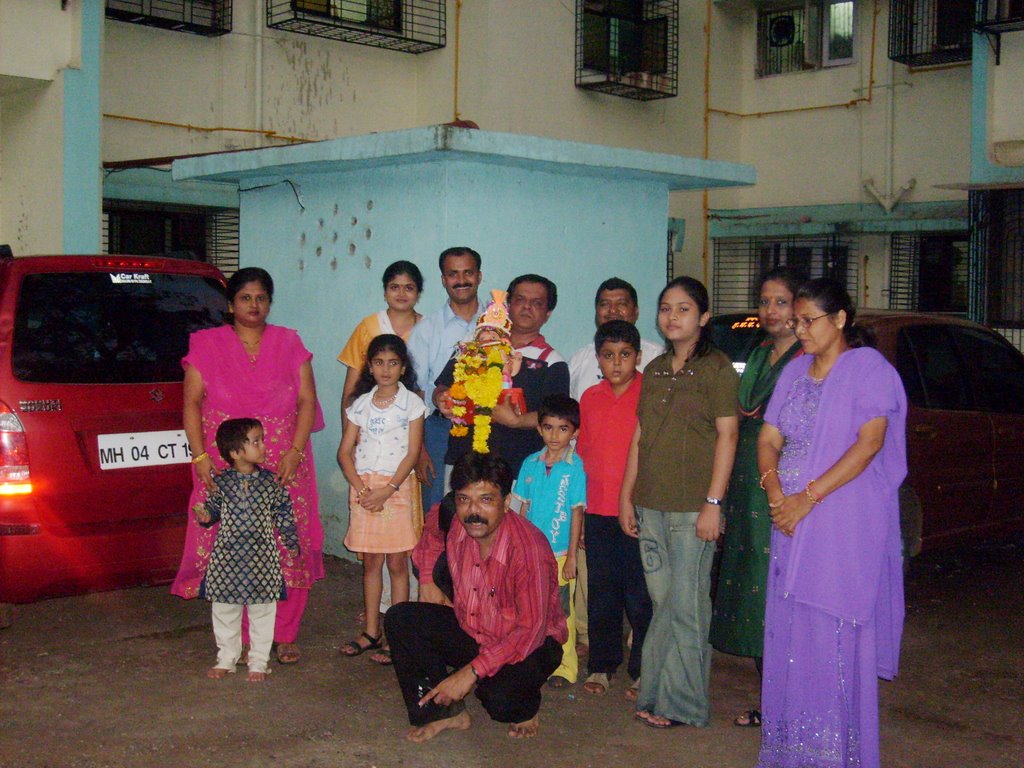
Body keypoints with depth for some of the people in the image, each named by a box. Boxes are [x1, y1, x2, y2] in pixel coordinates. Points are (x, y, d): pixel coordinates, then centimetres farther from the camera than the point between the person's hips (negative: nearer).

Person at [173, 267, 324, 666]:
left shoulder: (289, 343, 11)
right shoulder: (208, 345, 9)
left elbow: (307, 401, 5)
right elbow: (192, 402, 3)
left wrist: (295, 452, -7)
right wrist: (200, 456, -8)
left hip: (284, 468, 1)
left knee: (288, 549, -3)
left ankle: (284, 636, 8)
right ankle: (239, 638, 4)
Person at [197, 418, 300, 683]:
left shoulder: (271, 481, -4)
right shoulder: (220, 482, -6)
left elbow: (283, 512, 4)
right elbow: (213, 508, 6)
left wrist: (291, 542, 7)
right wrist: (205, 517, -16)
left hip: (262, 559, 0)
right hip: (227, 557, 0)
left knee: (262, 611, 8)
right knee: (225, 611, 12)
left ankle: (259, 661, 21)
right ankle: (227, 658, 28)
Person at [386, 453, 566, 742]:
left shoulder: (528, 547, -30)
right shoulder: (456, 527, -11)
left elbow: (531, 630, -32)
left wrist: (471, 672, -35)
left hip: (531, 644, -6)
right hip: (471, 630, 6)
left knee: (497, 697, -35)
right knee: (399, 619, -11)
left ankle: (526, 709, 4)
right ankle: (447, 712, 0)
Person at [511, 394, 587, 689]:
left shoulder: (575, 466, -8)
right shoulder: (531, 463, 4)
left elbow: (577, 512, -7)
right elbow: (524, 508, 10)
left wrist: (572, 556, -8)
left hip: (559, 552, -4)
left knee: (560, 610, 4)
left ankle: (565, 667, 16)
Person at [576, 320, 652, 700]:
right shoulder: (590, 398, 10)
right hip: (598, 511, 5)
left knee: (640, 594, 0)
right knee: (601, 591, 12)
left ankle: (642, 671, 12)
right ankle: (601, 666, 23)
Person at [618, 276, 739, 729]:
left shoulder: (716, 368, -4)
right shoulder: (654, 370, 15)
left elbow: (727, 436, -9)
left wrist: (713, 503, -14)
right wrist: (627, 496, 13)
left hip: (692, 506, -6)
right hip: (651, 504, 6)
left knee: (686, 604, -2)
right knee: (662, 601, 12)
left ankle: (682, 703, 7)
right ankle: (654, 690, 20)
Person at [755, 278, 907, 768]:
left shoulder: (869, 368, -4)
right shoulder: (794, 372, 15)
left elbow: (869, 442, -14)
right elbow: (769, 439, 12)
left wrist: (808, 497, -18)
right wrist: (775, 492, -8)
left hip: (847, 522, -6)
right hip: (792, 522, 6)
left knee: (837, 634, -4)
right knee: (789, 633, 7)